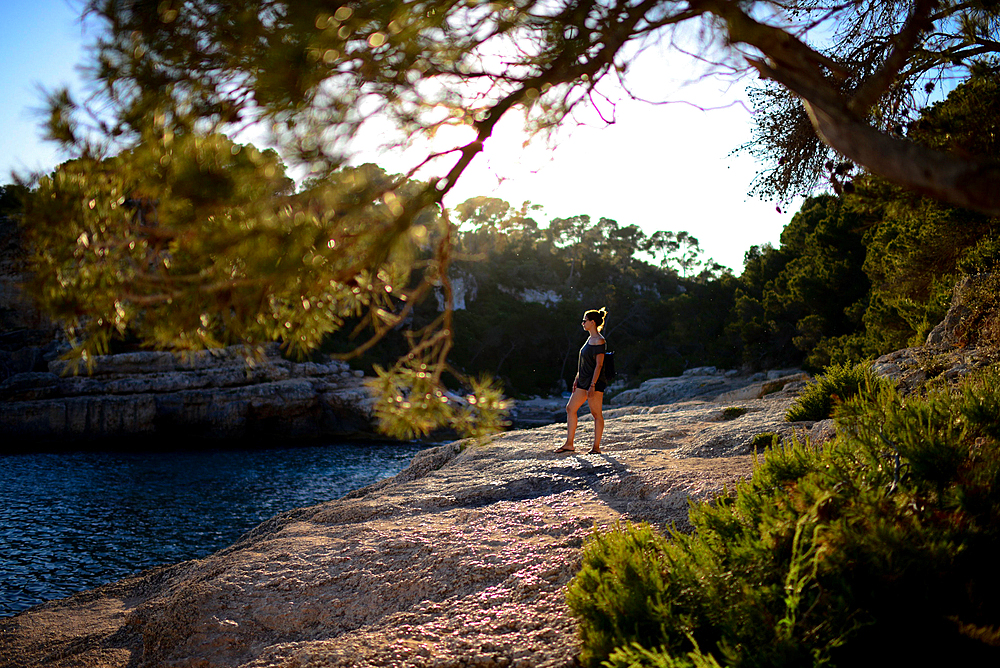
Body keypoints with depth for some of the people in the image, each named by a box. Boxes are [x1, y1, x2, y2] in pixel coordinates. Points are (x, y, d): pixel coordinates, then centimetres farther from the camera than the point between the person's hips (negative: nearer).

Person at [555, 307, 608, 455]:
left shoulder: (599, 341, -14)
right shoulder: (590, 339, 15)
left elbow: (599, 365, -19)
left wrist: (593, 385, -22)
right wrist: (577, 378, 18)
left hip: (595, 382, -10)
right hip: (583, 381, 10)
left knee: (596, 414, -2)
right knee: (570, 408, 9)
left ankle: (596, 447, 5)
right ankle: (569, 444, 13)